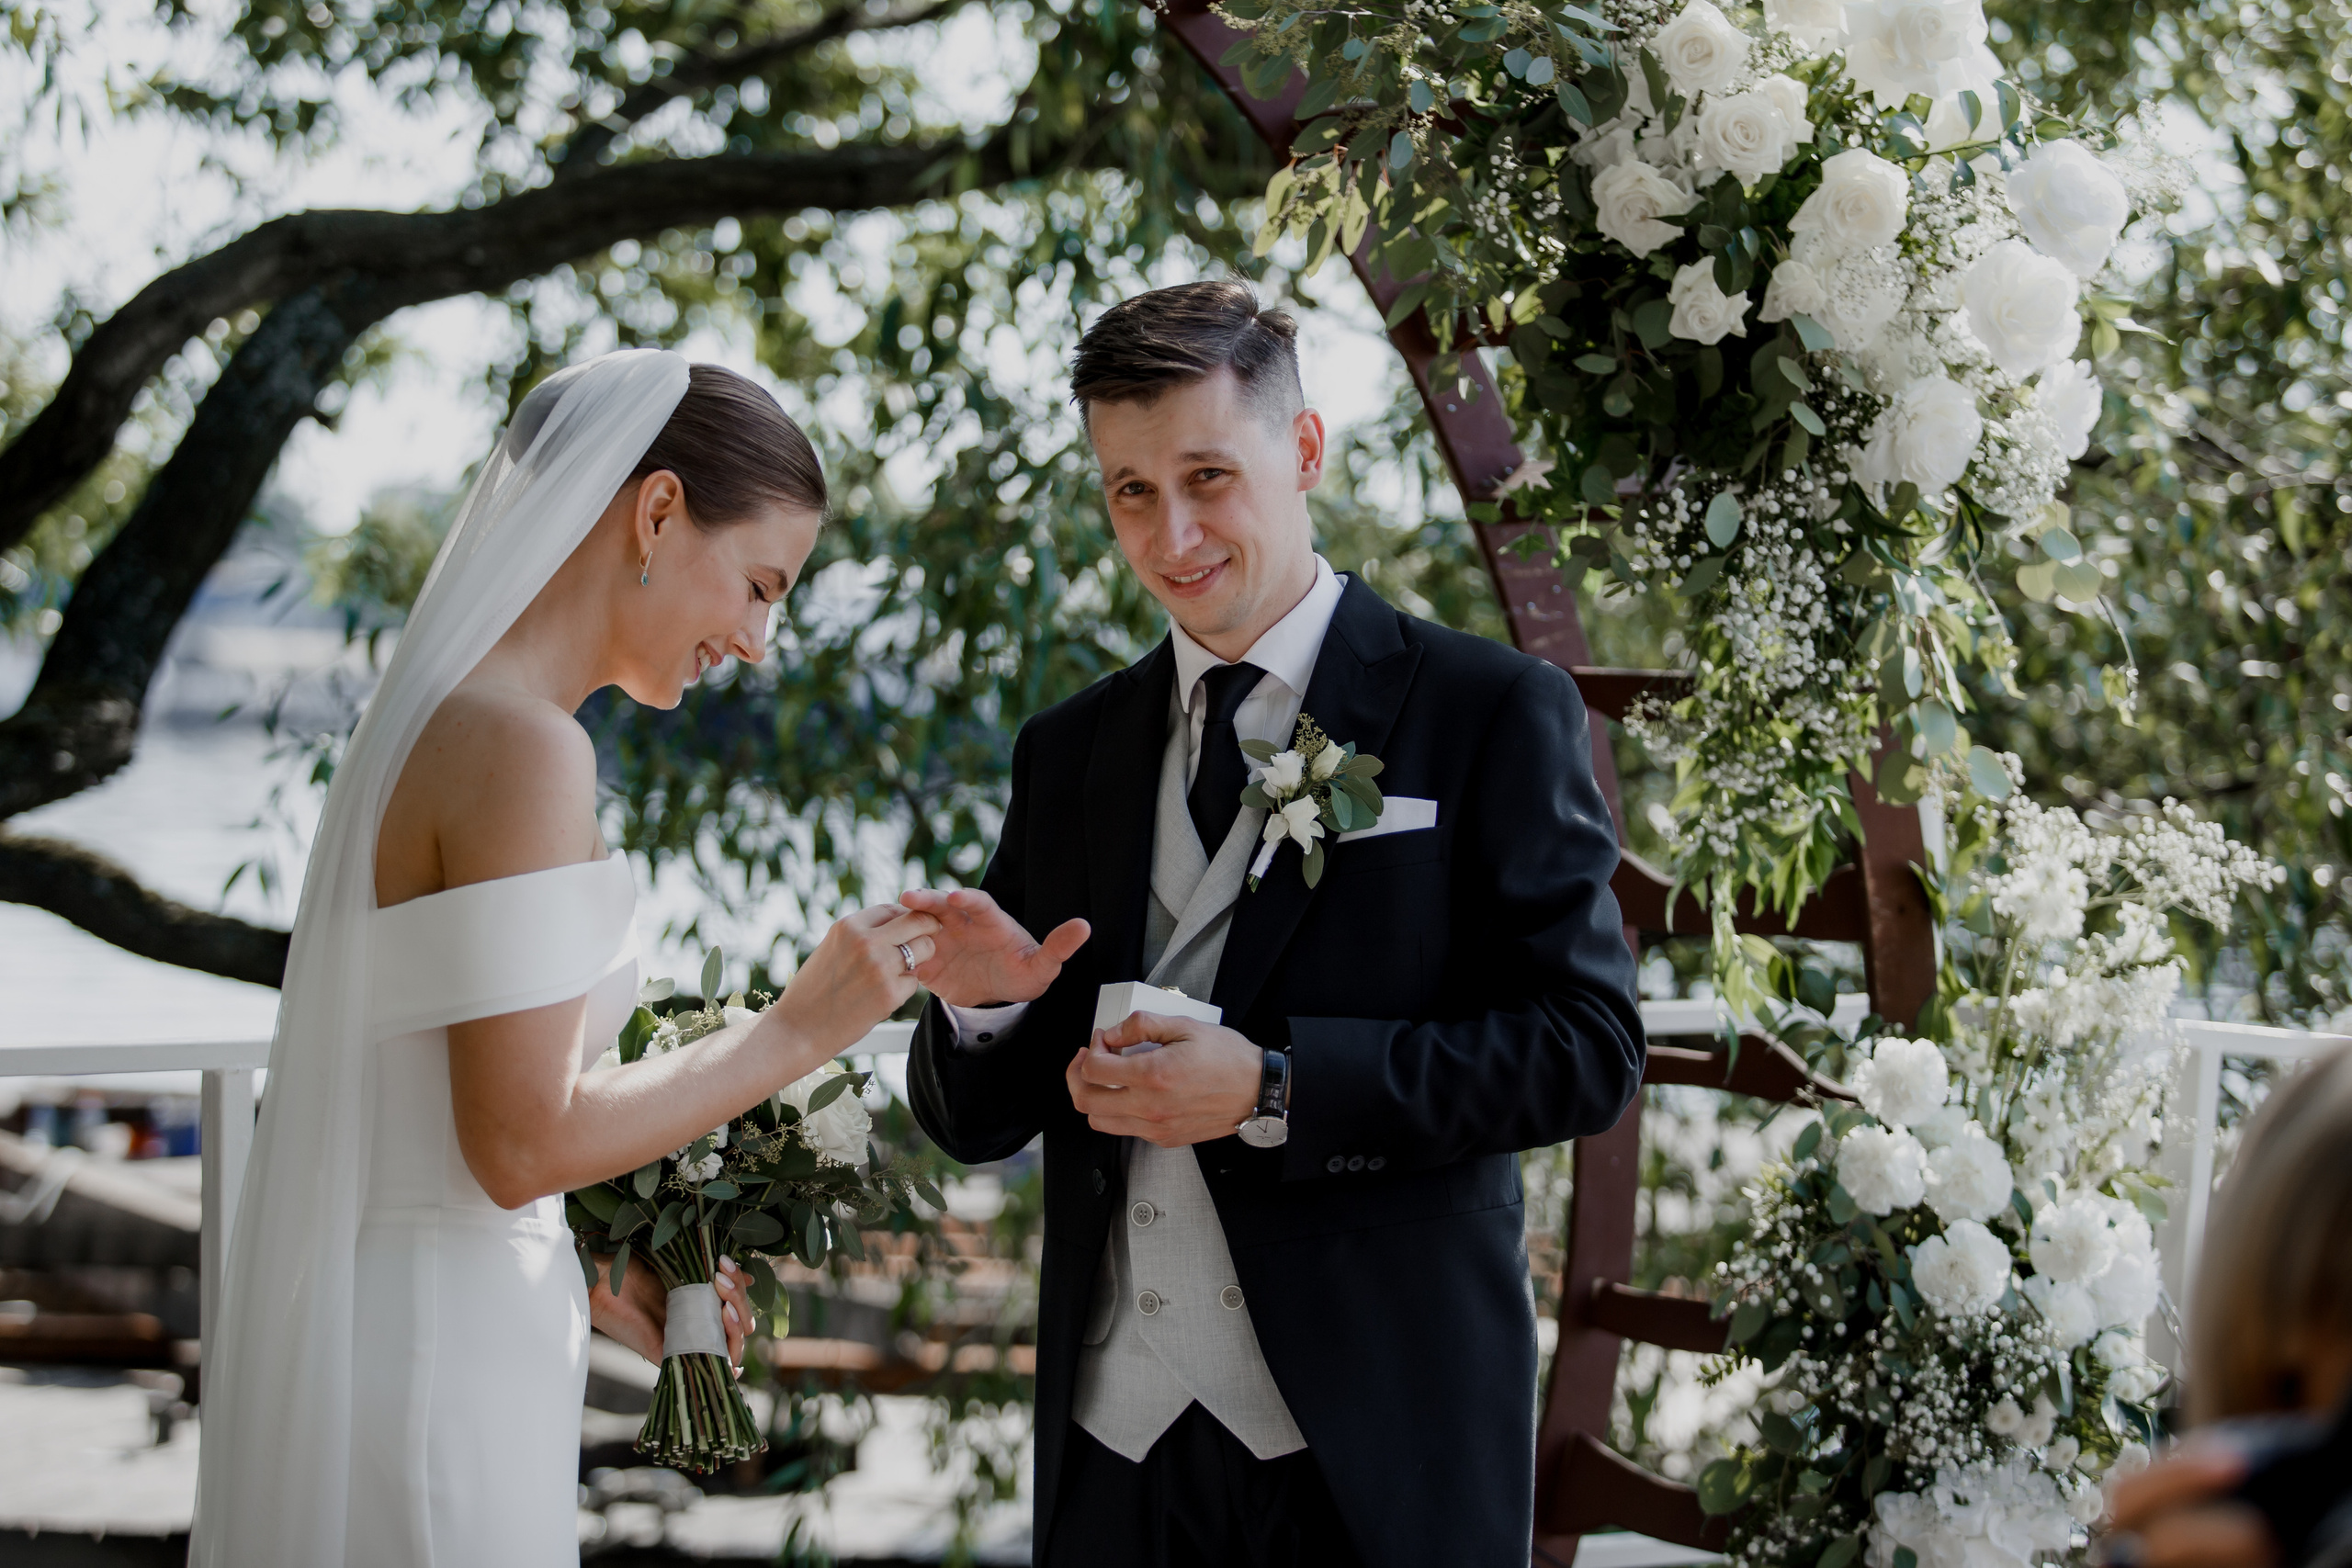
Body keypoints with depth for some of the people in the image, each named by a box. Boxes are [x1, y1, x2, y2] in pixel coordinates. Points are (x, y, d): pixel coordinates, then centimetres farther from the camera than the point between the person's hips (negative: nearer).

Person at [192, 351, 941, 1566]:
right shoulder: (522, 746, -17)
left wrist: (586, 1286, 13)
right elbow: (523, 1141, -20)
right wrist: (798, 1033, -12)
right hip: (435, 1370, -9)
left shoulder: (433, 723, 11)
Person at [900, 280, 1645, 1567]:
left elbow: (1589, 1047, -9)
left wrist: (1274, 1090, -17)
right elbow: (976, 1126, 14)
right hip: (1116, 1437, 4)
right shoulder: (1069, 753, 13)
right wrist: (985, 1009, -9)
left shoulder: (1489, 713, -1)